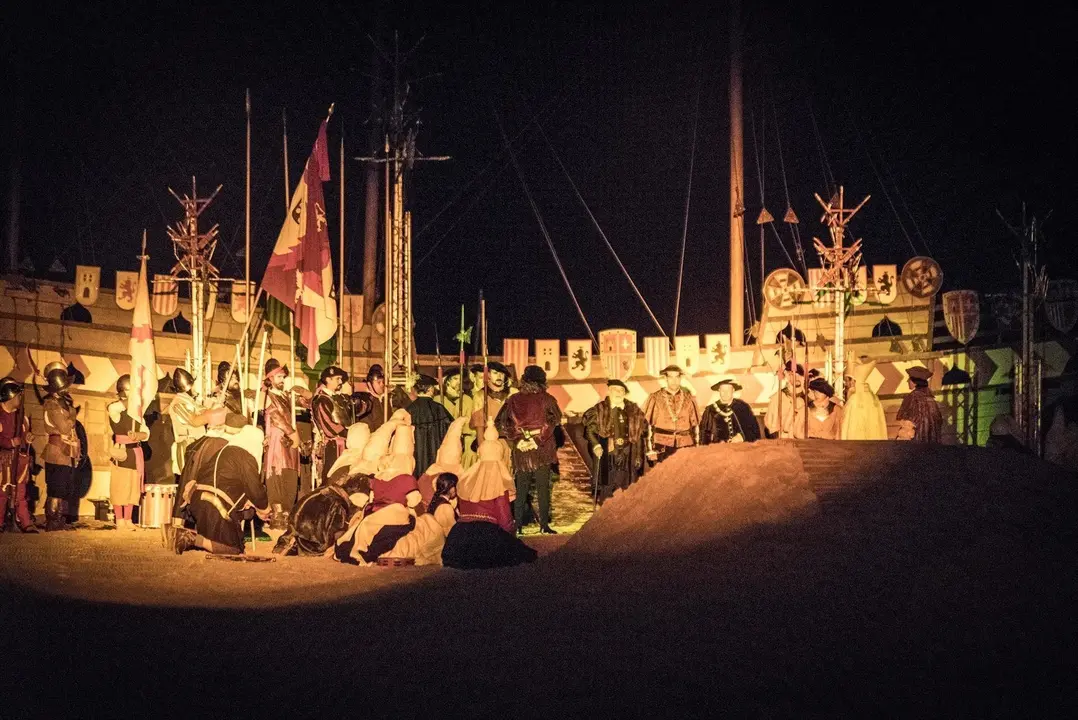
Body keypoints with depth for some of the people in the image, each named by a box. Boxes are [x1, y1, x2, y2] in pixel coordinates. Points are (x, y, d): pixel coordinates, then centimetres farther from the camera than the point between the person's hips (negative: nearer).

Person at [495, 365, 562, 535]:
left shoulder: (513, 400, 1)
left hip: (520, 451, 2)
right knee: (543, 488, 4)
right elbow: (556, 419, -9)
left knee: (521, 489, 9)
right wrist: (541, 435, 0)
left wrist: (515, 437, -1)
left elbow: (500, 423, -3)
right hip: (542, 450, -2)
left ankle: (518, 525, 9)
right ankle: (544, 524, 3)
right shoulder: (546, 399, -3)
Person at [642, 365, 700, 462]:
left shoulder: (688, 398, 8)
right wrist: (649, 448, -3)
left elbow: (695, 424, 10)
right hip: (662, 445, -1)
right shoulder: (656, 398, 3)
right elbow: (647, 424, 3)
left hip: (685, 444, 2)